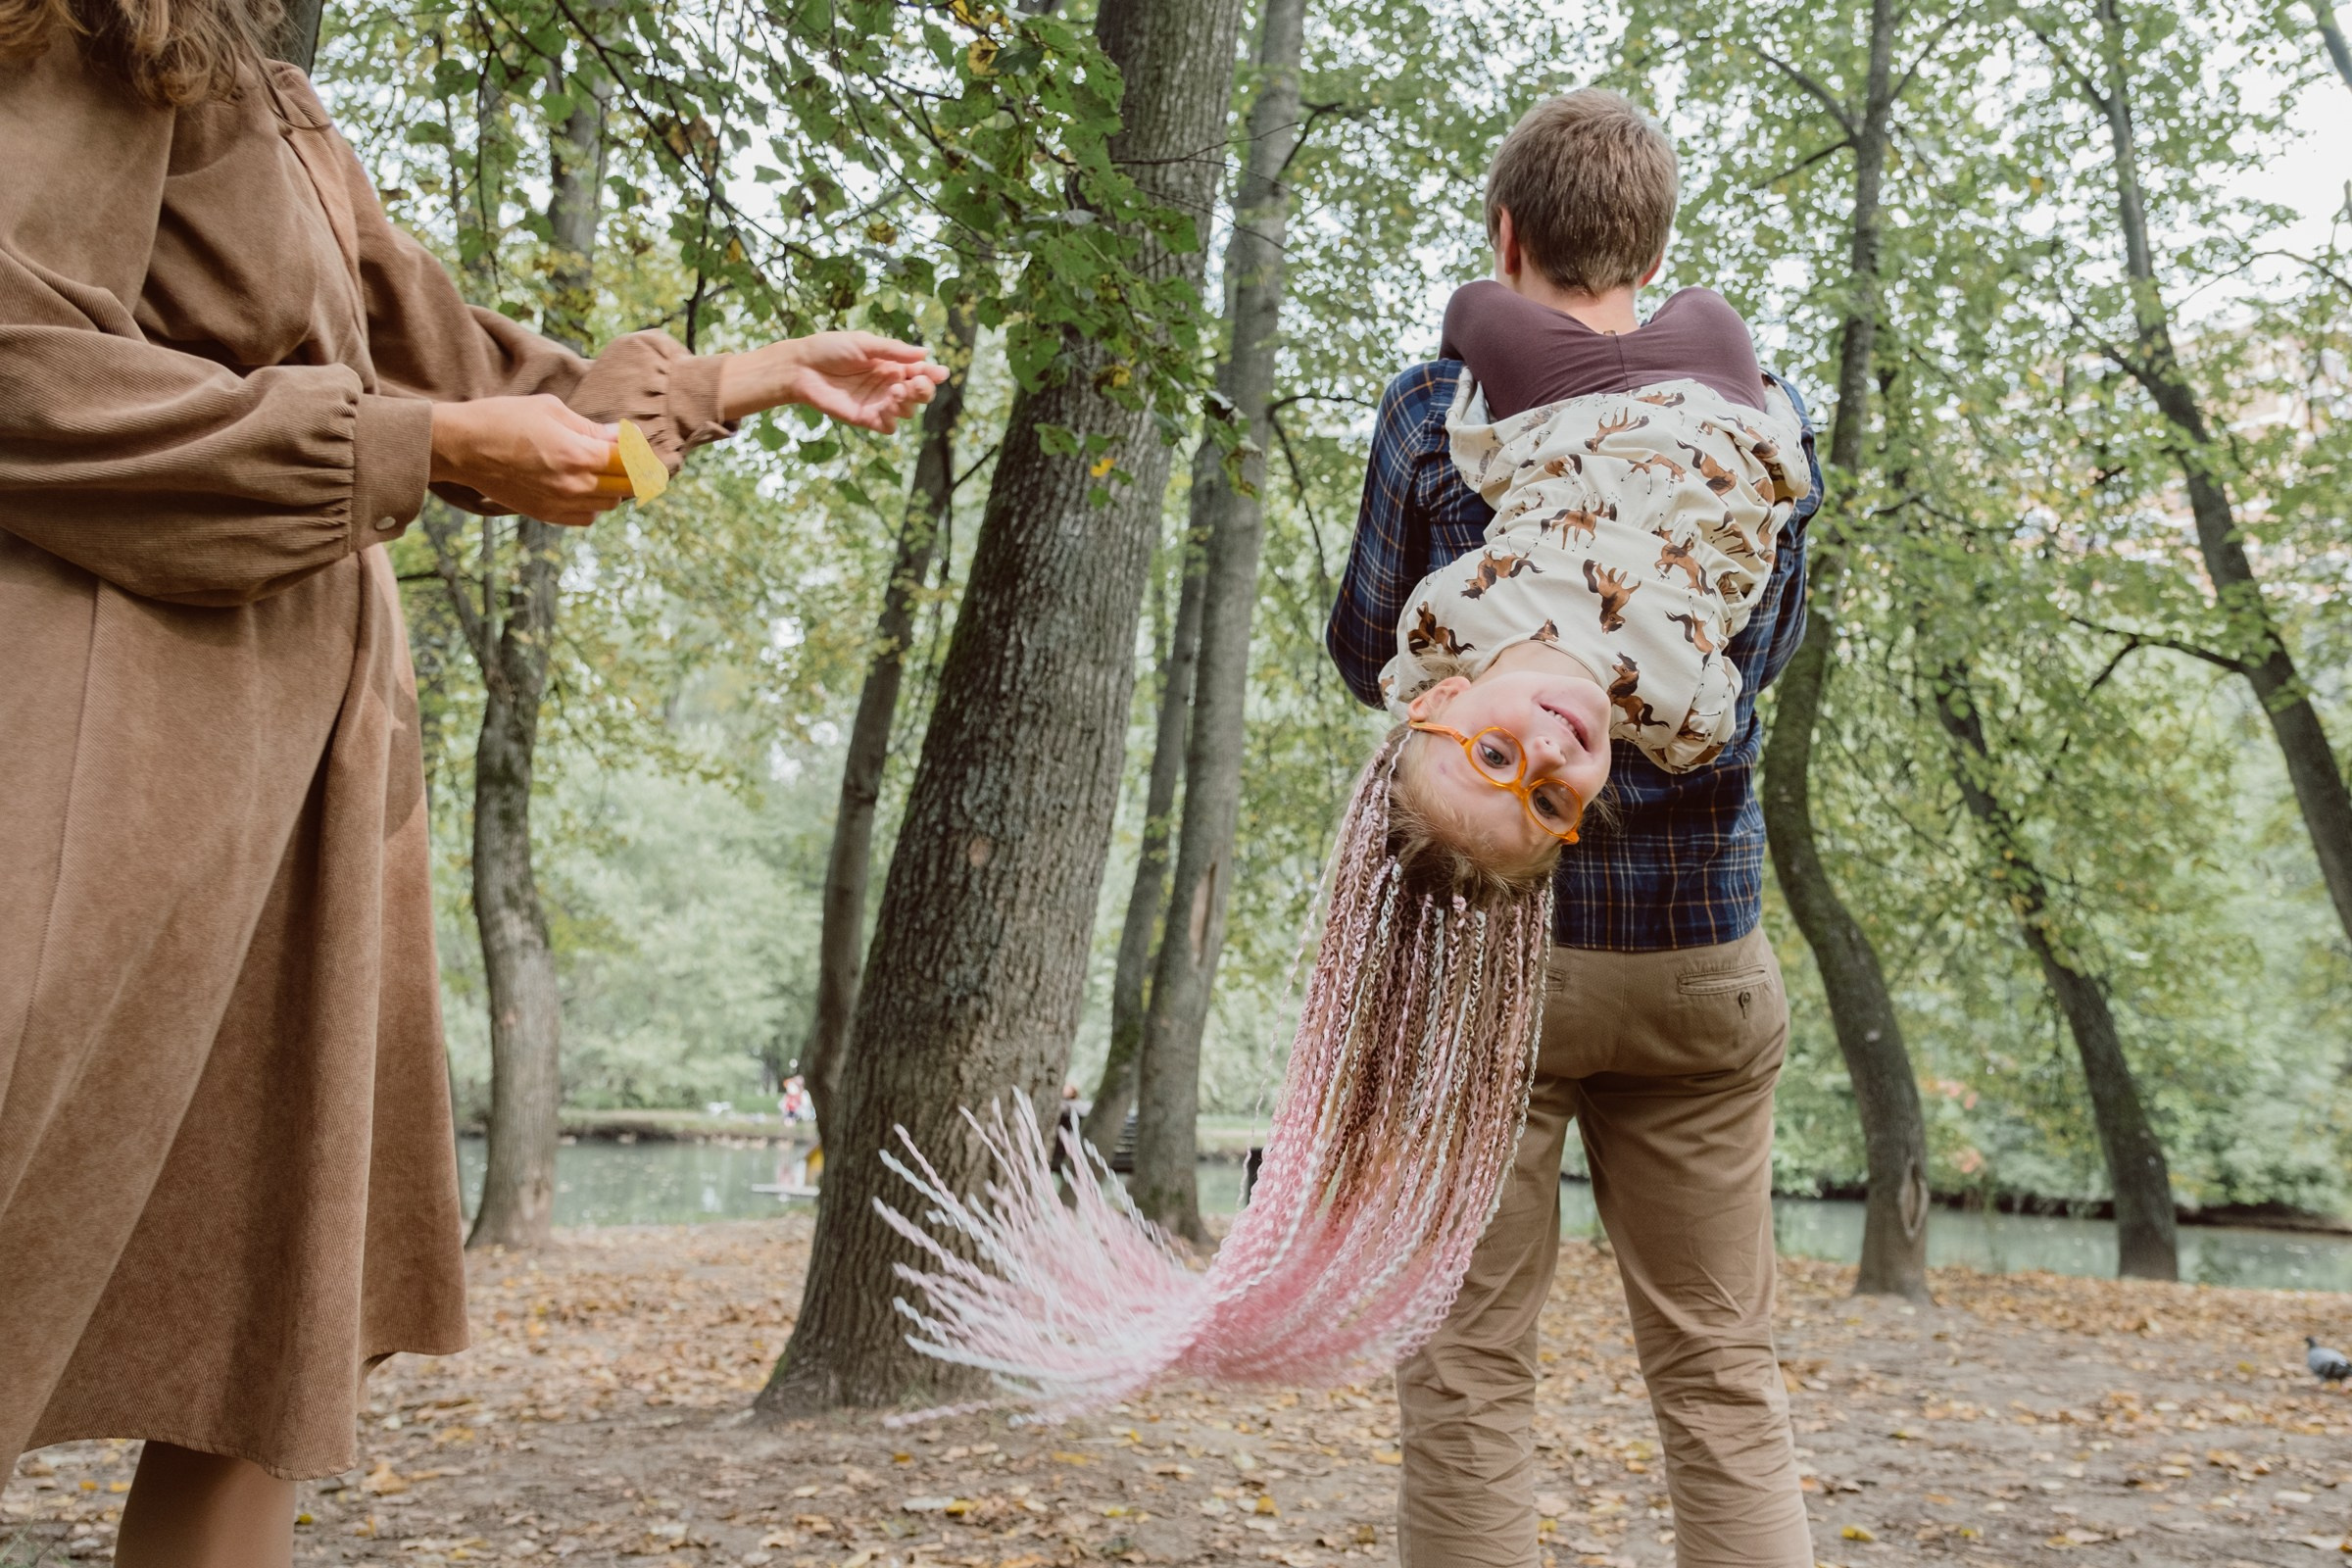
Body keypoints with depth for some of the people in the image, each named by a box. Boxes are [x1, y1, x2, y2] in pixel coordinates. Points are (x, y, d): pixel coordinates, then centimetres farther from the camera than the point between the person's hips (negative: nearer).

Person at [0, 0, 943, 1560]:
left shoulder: (289, 130, 26)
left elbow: (479, 379, 30)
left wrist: (759, 373, 35)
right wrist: (416, 442, -11)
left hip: (309, 731, 9)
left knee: (276, 1314, 6)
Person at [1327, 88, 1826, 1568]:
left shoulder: (1438, 410, -5)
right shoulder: (1765, 413, 3)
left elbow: (1373, 659, 5)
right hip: (1700, 947, 3)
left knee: (1469, 1377, 4)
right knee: (1726, 1379, 11)